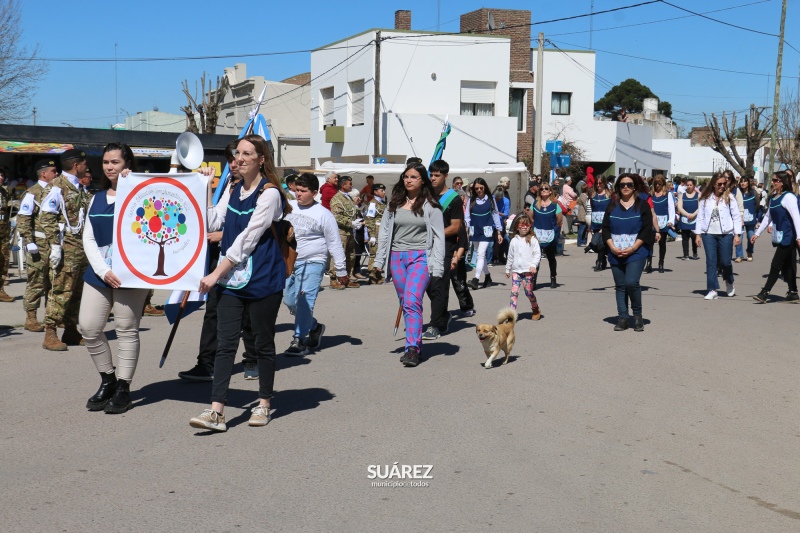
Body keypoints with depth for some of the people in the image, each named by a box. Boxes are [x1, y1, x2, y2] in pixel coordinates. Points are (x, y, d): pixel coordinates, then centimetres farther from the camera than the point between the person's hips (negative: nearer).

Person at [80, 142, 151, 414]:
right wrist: (103, 270, -6)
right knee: (89, 327, 0)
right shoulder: (97, 199, 15)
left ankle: (123, 388, 12)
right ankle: (107, 380, 20)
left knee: (127, 330, 1)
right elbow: (88, 239, 10)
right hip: (99, 271, 5)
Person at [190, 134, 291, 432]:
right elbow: (212, 223, 4)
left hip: (263, 279, -6)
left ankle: (264, 404, 20)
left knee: (263, 343, 6)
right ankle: (216, 410, -5)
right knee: (225, 343, -2)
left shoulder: (269, 193, -10)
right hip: (231, 277, 6)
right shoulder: (232, 190, 13)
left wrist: (216, 274, -15)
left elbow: (247, 239, -15)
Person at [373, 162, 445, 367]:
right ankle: (416, 342, 20)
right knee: (405, 303, 8)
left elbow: (438, 236, 0)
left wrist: (437, 266, -7)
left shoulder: (430, 205, 1)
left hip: (421, 257, -5)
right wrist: (379, 261, 10)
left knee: (412, 301, -18)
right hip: (397, 257, 5)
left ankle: (413, 348, -20)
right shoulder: (394, 204, 11)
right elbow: (384, 232, 14)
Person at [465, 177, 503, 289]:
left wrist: (499, 232, 5)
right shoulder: (471, 200, 6)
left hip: (486, 231, -3)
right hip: (475, 231, 3)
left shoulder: (490, 199, 3)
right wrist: (466, 230, -8)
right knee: (480, 255, 11)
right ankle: (487, 276, 26)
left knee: (481, 254, -15)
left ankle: (476, 279, -22)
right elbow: (467, 216, 5)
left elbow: (495, 215, 7)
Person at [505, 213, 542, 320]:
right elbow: (510, 256, 17)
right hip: (516, 270, 3)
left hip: (528, 271, -3)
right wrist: (508, 269, 22)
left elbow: (537, 254, -4)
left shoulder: (532, 240, -1)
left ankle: (535, 310, 28)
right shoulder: (514, 241, 9)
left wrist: (534, 265, -17)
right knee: (514, 292, -8)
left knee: (529, 292, 4)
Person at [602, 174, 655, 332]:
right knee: (620, 286, 6)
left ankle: (637, 314, 4)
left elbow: (647, 230, -4)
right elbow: (605, 228, 6)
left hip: (636, 252, -3)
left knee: (631, 282, -16)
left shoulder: (642, 205, 2)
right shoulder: (612, 205, 10)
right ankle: (622, 317, 12)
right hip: (615, 253, 3)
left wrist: (632, 248, -13)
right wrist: (612, 247, -9)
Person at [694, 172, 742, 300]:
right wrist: (698, 234, 2)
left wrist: (737, 234, -6)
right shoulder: (705, 198, 5)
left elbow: (736, 216, 0)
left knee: (725, 262, 3)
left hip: (726, 234, -1)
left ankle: (729, 284, 31)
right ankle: (712, 290, 2)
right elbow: (700, 217, 8)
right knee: (711, 262, -2)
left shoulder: (729, 197, 0)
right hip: (709, 233, 1)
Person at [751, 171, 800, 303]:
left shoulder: (788, 197, -12)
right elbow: (768, 216, 21)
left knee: (776, 265, -8)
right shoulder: (773, 198, 13)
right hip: (779, 237, 8)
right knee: (786, 266, 11)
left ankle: (764, 293, -8)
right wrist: (757, 233, 20)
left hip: (788, 237, -8)